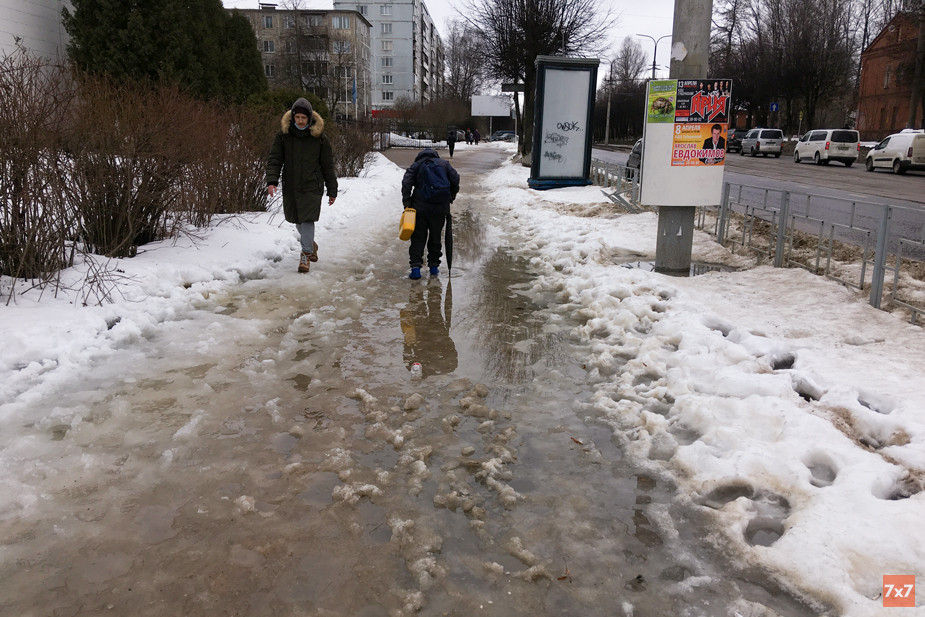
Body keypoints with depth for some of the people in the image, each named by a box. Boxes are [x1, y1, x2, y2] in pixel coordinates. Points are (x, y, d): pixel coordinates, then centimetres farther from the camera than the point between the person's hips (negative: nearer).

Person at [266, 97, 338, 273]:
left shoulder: (319, 137, -4)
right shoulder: (283, 135, -1)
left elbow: (328, 165, 2)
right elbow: (274, 159, -1)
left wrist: (332, 191, 3)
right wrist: (271, 181, -16)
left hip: (311, 186, -3)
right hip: (290, 186, 3)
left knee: (307, 219, -11)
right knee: (297, 219, 13)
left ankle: (306, 254, 0)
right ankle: (311, 244, 37)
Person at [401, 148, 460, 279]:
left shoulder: (416, 165, 7)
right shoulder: (444, 164, 12)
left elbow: (406, 183, -6)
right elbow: (455, 179, 4)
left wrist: (407, 203, -6)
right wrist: (451, 197, 14)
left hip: (420, 208, -1)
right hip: (440, 208, 2)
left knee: (418, 238, 4)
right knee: (435, 237, 14)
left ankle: (416, 267, -5)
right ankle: (434, 266, 18)